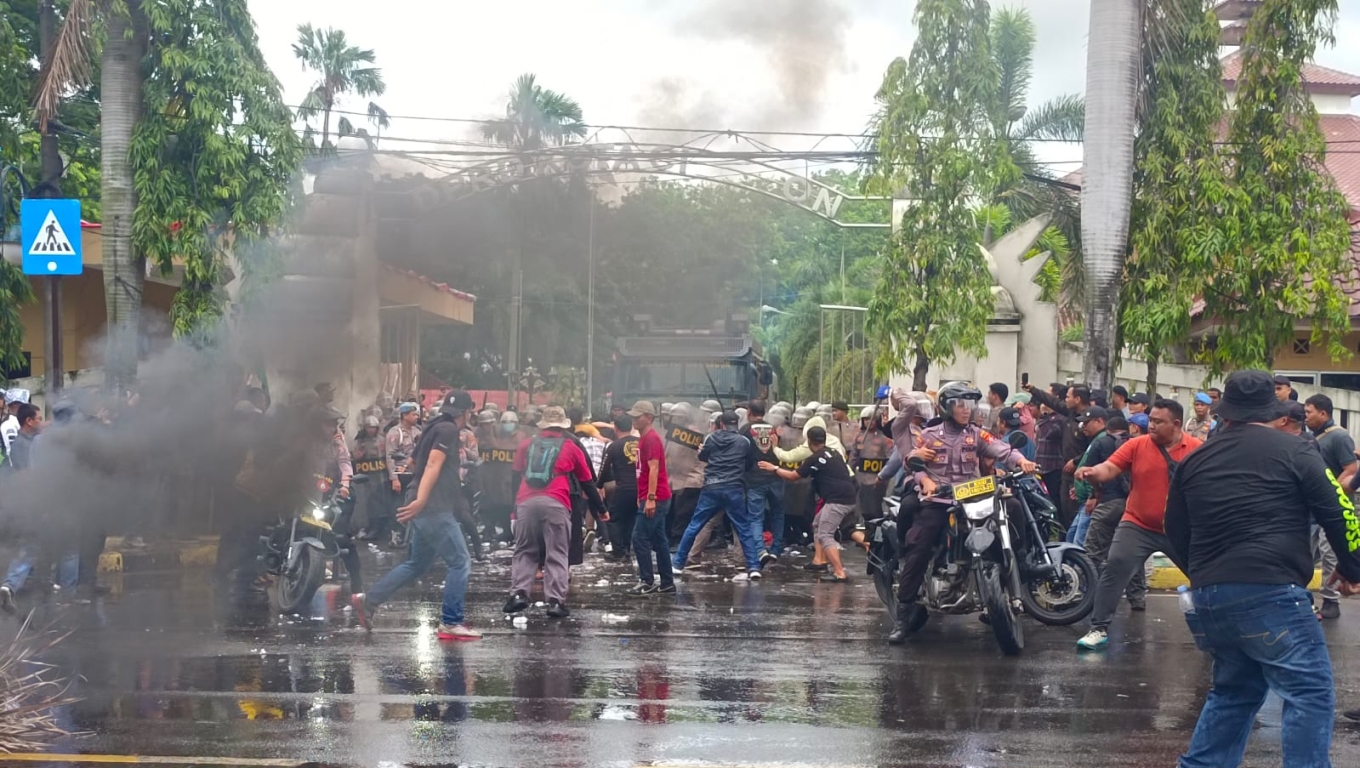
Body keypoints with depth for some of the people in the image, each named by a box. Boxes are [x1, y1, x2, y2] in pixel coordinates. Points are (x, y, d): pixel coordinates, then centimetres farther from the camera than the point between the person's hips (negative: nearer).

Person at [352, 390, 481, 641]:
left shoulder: (436, 428, 19)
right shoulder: (448, 430, -10)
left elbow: (414, 461, 31)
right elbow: (433, 464, -21)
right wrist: (420, 500, -29)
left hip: (427, 509, 10)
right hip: (434, 508, -10)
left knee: (417, 565, 16)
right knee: (460, 562, -6)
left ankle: (368, 600, 14)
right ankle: (450, 623, -6)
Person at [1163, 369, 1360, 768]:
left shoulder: (1194, 461, 15)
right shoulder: (1292, 450, 1)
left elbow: (1176, 538, 21)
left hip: (1208, 598, 6)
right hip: (1271, 593, -6)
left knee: (1235, 689, 23)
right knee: (1310, 694, -3)